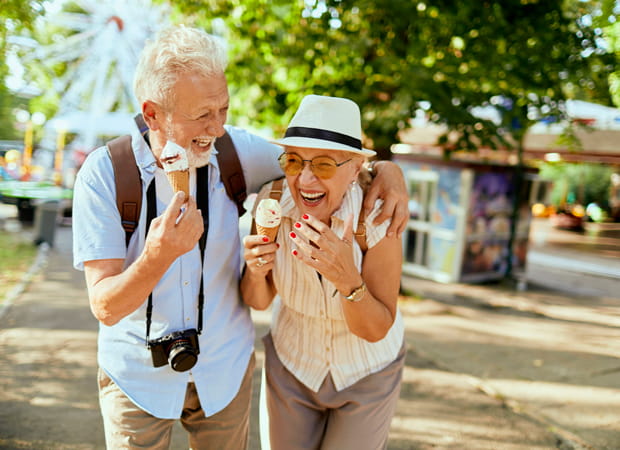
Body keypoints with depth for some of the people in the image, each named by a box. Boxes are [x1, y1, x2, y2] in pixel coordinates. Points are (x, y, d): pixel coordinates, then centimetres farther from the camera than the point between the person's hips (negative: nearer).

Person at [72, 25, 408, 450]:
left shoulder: (235, 150, -13)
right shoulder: (103, 173, -19)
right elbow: (106, 308, -20)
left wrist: (385, 169, -17)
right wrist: (157, 257, -40)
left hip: (224, 368, 2)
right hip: (138, 375, -2)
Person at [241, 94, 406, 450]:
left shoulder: (377, 218, -27)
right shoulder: (272, 201, -20)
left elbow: (376, 330, -21)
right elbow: (259, 302, -9)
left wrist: (347, 279, -39)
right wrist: (256, 271, -30)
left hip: (366, 372, -2)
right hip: (291, 363, 3)